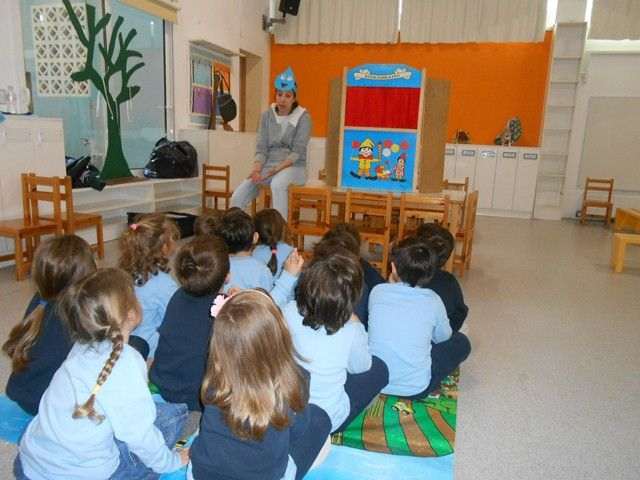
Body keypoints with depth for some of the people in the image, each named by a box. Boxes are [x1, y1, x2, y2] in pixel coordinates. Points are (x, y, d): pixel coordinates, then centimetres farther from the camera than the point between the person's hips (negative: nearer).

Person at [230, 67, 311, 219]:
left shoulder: (303, 117, -5)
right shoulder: (267, 116, 7)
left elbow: (297, 152, -12)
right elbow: (261, 148, 2)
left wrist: (276, 169, -23)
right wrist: (256, 169, -18)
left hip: (293, 167, -4)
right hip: (268, 165, 4)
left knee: (277, 184, -40)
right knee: (237, 197, -16)